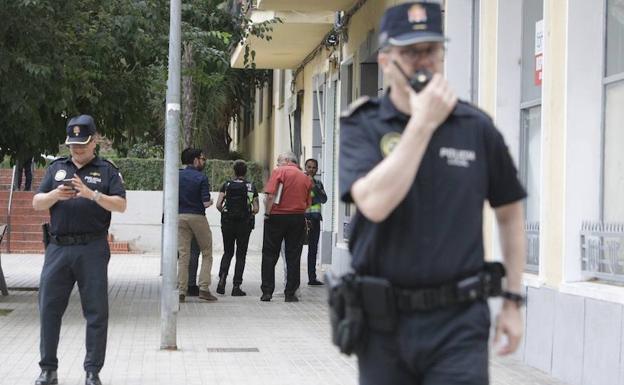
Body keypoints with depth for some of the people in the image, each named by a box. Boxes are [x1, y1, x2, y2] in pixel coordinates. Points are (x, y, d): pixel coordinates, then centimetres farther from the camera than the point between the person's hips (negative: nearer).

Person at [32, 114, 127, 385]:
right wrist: (54, 195, -11)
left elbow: (121, 205, -4)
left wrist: (92, 194, -19)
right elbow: (36, 203, 10)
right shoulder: (56, 168, 15)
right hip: (58, 248, 3)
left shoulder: (107, 170, 6)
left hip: (92, 249, -2)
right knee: (49, 308, 2)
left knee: (96, 312, 0)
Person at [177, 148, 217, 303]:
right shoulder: (201, 178, -9)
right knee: (207, 253, 9)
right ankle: (204, 287, -1)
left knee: (183, 255, 6)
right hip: (197, 217, -4)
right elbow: (206, 203, -14)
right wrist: (210, 202, 8)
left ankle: (182, 291, 2)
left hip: (180, 216, 4)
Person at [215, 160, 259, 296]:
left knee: (227, 252, 15)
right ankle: (236, 286, 2)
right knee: (241, 255, 6)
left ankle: (222, 277, -8)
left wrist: (224, 212, 11)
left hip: (227, 223, 1)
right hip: (245, 224, -1)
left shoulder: (226, 185, 1)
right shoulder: (251, 187, 1)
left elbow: (218, 205, -8)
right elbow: (256, 209, -3)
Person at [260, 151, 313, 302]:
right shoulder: (306, 178, 9)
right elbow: (307, 203, 9)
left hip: (277, 216, -3)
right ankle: (290, 293, 6)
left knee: (269, 254, 5)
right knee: (293, 256, 7)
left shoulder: (279, 171, -4)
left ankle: (267, 291, 3)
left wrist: (267, 214, -7)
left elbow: (271, 195, -14)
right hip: (298, 219, 3)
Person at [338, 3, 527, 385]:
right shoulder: (361, 128, -2)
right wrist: (422, 123, -18)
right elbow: (375, 204, -20)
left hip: (458, 324, 0)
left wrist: (513, 300, 9)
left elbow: (510, 211, 13)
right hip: (383, 324, 0)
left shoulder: (477, 127, 2)